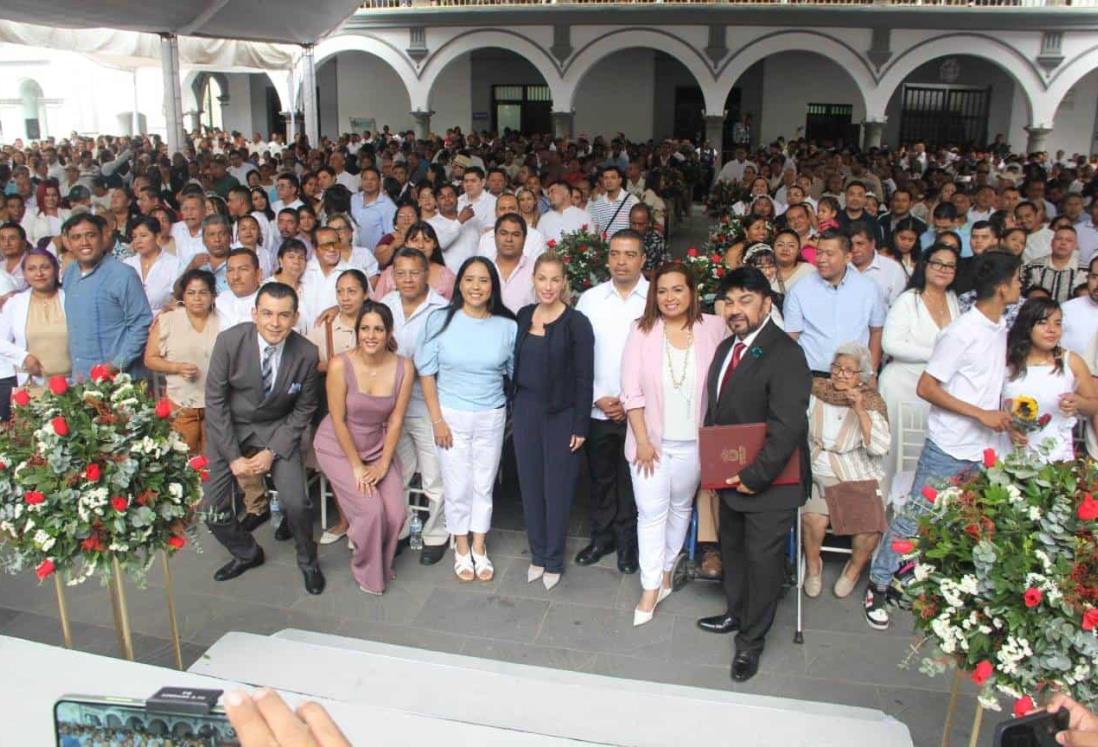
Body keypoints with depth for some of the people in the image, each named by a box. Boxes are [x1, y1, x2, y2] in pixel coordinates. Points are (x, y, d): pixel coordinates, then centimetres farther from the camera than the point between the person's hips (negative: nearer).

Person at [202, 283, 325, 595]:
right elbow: (215, 401, -11)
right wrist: (233, 456, -13)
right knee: (212, 509, -3)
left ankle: (308, 561, 15)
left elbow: (303, 409, -4)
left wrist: (272, 451, -13)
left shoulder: (306, 353, -16)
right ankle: (246, 553, 28)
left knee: (296, 502, -16)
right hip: (229, 427, 1)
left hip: (277, 428, 0)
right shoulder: (229, 341, -19)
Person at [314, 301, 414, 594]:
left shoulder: (403, 367, -14)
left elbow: (395, 420, -7)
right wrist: (356, 466, -12)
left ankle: (383, 564, 23)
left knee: (396, 513, -10)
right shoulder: (341, 365, -22)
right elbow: (338, 421, -16)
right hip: (338, 447, -3)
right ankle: (368, 574, 13)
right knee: (371, 510, -16)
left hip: (379, 446, 3)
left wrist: (383, 463, -7)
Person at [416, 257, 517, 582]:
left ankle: (479, 548, 31)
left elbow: (515, 373, 5)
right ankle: (461, 549, 29)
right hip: (452, 415, -1)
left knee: (484, 484, 13)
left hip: (492, 417, 1)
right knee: (457, 486, 8)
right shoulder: (440, 320, -8)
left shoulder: (507, 326, -5)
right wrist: (437, 419, -7)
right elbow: (426, 372, -4)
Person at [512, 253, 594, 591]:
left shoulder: (577, 323, -10)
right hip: (525, 411, 4)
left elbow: (584, 378, -9)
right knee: (530, 484, 11)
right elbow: (516, 365, 10)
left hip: (561, 415, -4)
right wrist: (513, 410, 8)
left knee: (557, 487, 6)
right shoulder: (523, 316, 4)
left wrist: (580, 426, -11)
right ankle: (537, 554, 27)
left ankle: (553, 561, 21)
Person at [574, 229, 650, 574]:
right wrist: (598, 398, -6)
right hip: (599, 409, 2)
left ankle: (628, 541, 25)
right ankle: (601, 536, 30)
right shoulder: (590, 299, 3)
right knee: (600, 477, 13)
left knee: (633, 479, 8)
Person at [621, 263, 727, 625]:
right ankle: (651, 588, 12)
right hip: (650, 441, -1)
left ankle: (666, 568, 37)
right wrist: (642, 440, -10)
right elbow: (631, 389, -7)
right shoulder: (642, 330, -6)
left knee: (680, 507, 17)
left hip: (693, 442, 1)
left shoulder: (712, 328, -6)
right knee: (651, 512, 1)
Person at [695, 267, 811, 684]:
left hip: (769, 483, -8)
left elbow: (787, 427, -27)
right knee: (732, 548, 24)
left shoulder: (785, 354, -22)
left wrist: (755, 476, -23)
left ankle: (751, 641, 24)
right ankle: (736, 613, 46)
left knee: (762, 560, 6)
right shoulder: (727, 347, 7)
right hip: (730, 477, 8)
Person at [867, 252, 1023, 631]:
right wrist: (981, 414, -18)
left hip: (984, 450, 7)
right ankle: (877, 585, 14)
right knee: (915, 517, 1)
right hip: (949, 449, -7)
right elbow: (926, 388, -17)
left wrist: (1002, 415, 5)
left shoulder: (1001, 328, 7)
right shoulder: (962, 332, -16)